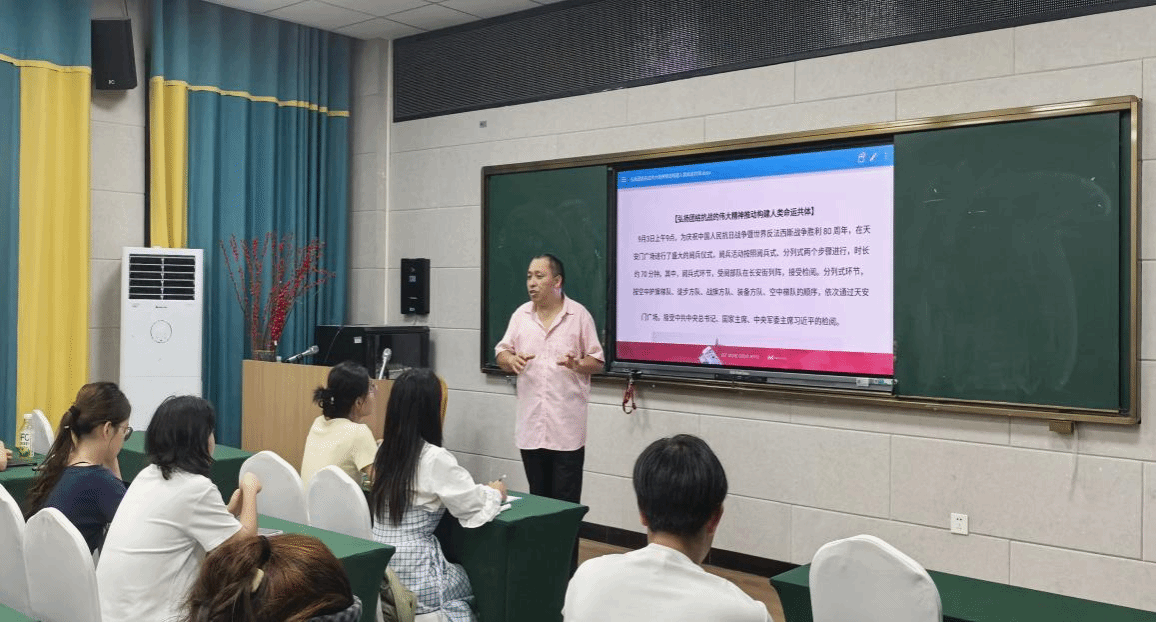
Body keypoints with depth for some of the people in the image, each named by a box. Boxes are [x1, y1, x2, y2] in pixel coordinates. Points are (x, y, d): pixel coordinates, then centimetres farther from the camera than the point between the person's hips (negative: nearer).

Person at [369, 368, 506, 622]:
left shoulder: (384, 450, 3)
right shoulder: (435, 458, -17)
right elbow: (476, 507, -11)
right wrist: (495, 492, 9)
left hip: (378, 570, 6)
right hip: (412, 578, -6)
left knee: (459, 574, 28)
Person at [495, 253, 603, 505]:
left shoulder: (579, 315, -1)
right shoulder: (520, 315, 9)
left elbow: (597, 361, 1)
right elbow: (501, 353, 12)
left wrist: (577, 365, -19)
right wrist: (511, 360, -11)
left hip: (567, 427, -3)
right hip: (531, 425, 4)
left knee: (566, 503, -2)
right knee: (537, 499, 11)